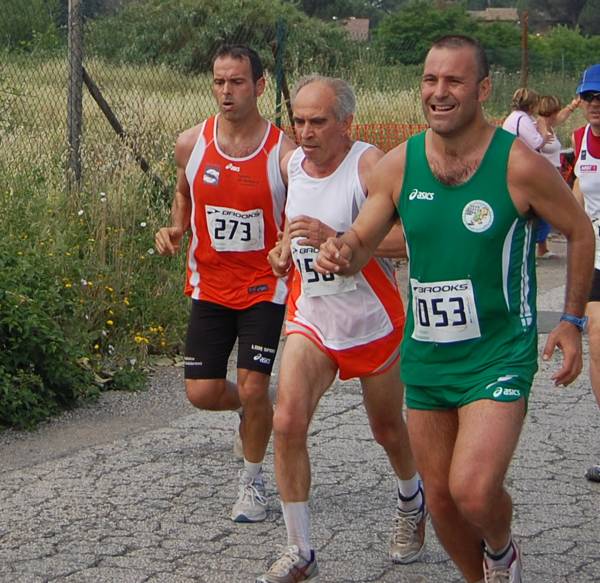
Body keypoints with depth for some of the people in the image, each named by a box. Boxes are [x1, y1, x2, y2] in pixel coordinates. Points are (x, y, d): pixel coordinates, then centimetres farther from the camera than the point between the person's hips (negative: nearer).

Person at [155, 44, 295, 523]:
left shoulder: (284, 151, -14)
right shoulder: (191, 143, -4)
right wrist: (174, 230, -2)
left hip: (264, 287, -3)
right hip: (210, 286, 3)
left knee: (254, 389, -7)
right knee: (203, 393, -1)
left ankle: (252, 482, 19)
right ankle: (253, 407, 36)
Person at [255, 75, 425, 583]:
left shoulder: (370, 164, -18)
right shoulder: (292, 164, 1)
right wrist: (286, 248, 5)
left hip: (373, 324, -4)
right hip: (310, 321, 4)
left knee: (388, 431, 14)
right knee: (287, 424, -15)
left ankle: (411, 503, 48)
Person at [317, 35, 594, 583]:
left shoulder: (519, 164, -14)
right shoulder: (398, 164, -3)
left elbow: (581, 232, 1)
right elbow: (360, 243, 3)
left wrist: (572, 320, -1)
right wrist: (340, 252, -21)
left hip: (499, 355, -5)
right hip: (425, 354, 5)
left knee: (474, 492, -19)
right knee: (440, 497, 13)